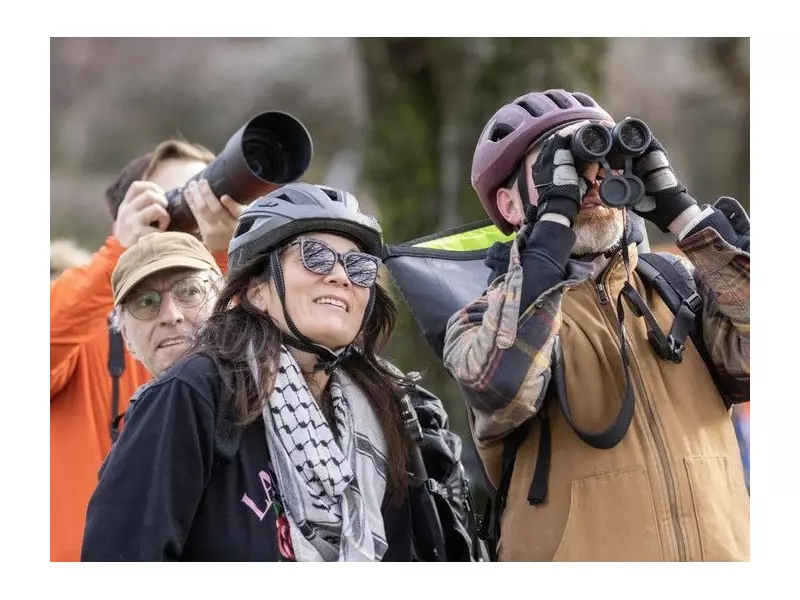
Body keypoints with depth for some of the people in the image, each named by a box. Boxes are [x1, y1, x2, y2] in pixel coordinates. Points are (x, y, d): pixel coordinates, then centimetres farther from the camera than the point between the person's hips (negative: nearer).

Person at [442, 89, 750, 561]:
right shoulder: (487, 320, 4)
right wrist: (555, 215, -11)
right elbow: (501, 387, -17)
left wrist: (678, 209, -3)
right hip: (582, 550, -2)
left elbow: (754, 356, -6)